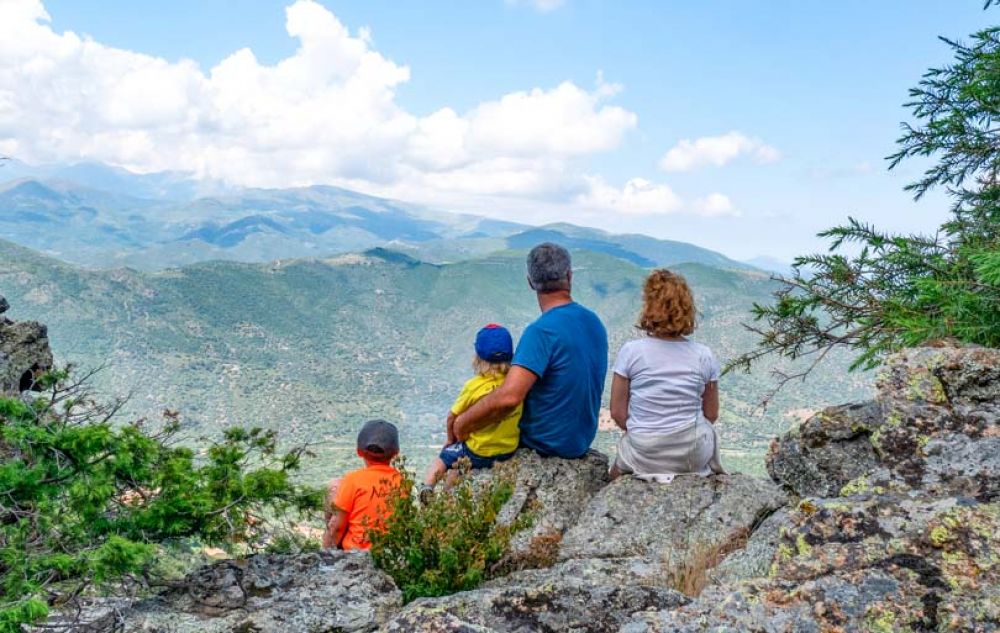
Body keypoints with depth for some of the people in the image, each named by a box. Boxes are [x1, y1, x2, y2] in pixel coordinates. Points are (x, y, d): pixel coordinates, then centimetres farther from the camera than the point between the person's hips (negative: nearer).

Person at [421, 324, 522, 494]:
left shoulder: (474, 386, -18)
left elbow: (452, 418, -8)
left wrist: (451, 439, 12)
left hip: (479, 454, -4)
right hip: (510, 450, 4)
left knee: (443, 458, 22)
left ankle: (427, 487, 1)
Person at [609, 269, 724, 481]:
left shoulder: (631, 351, -13)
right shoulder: (704, 356, -7)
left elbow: (618, 413, -8)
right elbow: (711, 414, 1)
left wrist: (641, 434, 9)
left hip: (643, 457, 1)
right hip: (693, 456, 0)